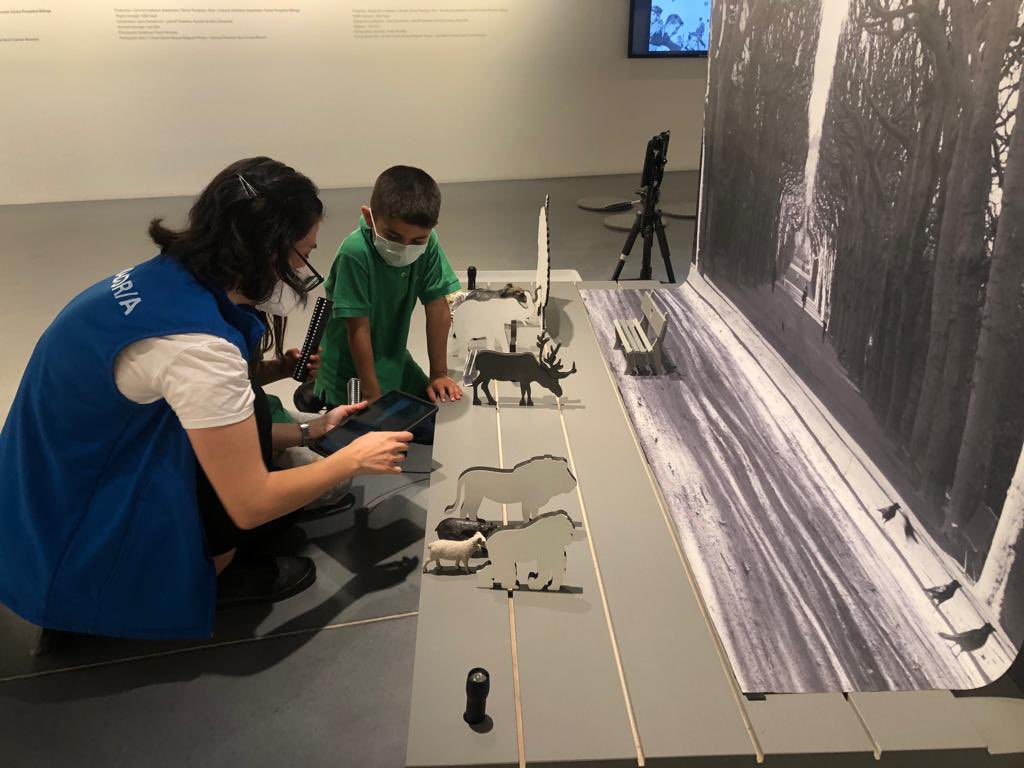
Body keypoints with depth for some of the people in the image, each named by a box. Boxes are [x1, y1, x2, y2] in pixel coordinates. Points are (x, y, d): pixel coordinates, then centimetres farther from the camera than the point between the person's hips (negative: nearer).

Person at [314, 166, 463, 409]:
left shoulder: (428, 244, -17)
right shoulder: (355, 253, -29)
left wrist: (439, 374, -7)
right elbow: (359, 329, -25)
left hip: (393, 356, 5)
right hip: (349, 366, -5)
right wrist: (372, 396, -21)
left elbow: (438, 310, -11)